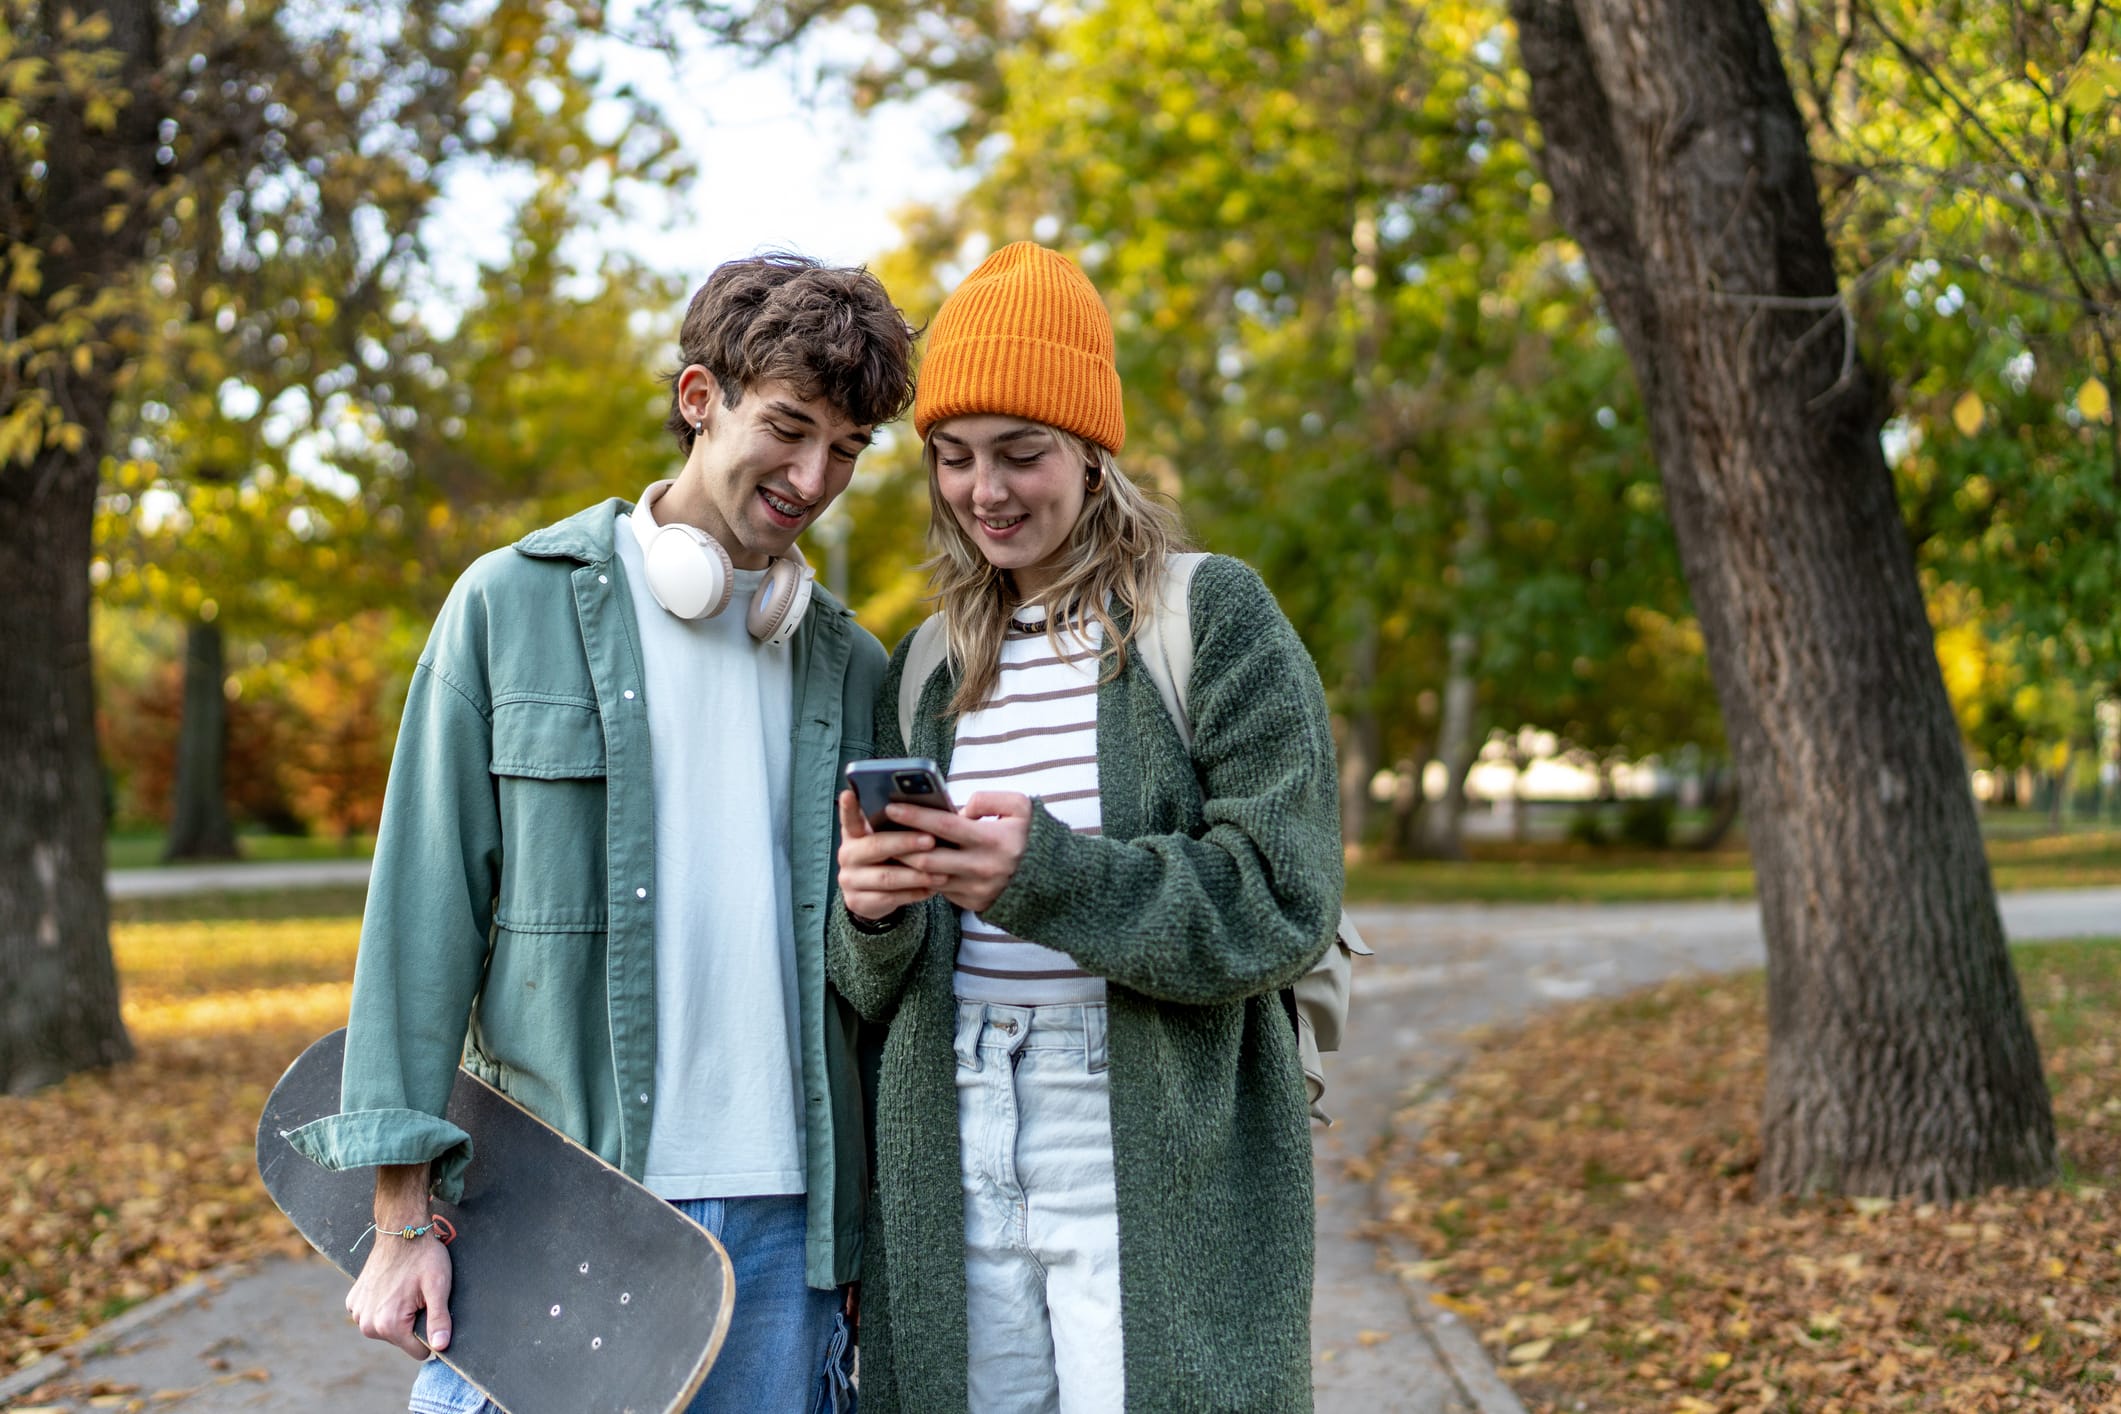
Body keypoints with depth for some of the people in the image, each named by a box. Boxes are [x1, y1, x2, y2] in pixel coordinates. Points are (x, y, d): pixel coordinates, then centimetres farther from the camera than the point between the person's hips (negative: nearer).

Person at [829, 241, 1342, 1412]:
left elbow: (1281, 901, -11)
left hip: (1159, 1176, -4)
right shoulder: (926, 667, 13)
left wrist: (1049, 874, -24)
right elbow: (877, 985, 13)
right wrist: (870, 910, -10)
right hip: (953, 1175, 5)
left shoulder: (1213, 617, -2)